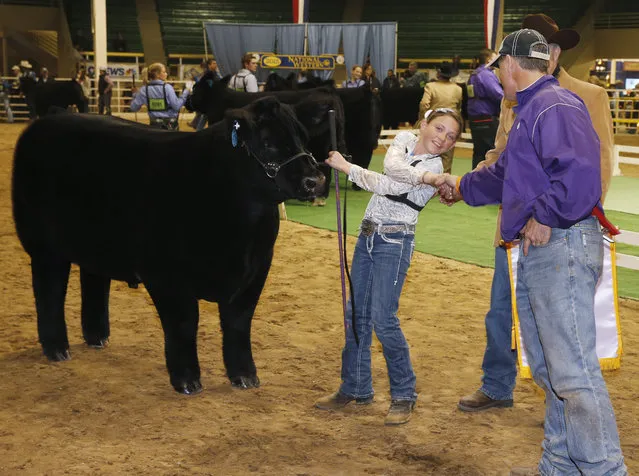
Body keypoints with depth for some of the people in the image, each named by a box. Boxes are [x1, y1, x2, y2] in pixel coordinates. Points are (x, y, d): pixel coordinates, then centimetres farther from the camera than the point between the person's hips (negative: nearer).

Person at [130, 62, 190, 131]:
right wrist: (185, 93, -2)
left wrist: (135, 95, 19)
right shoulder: (167, 88, -12)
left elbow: (134, 108, 2)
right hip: (170, 125, -4)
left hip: (154, 125, 4)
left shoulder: (144, 90, -1)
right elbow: (176, 106, -15)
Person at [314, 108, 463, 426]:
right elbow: (392, 166, -16)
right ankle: (355, 388, 24)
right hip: (367, 234, 7)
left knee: (383, 320, -12)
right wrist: (421, 176, -33)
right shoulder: (404, 140, 7)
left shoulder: (434, 166, -10)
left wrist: (344, 166, -14)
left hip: (394, 242, -6)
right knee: (356, 314, 10)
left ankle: (403, 395, 2)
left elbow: (387, 185, -18)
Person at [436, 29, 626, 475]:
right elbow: (504, 175, 36)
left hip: (562, 246, -11)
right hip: (536, 252, 11)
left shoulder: (556, 105, -11)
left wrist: (544, 216, -19)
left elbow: (580, 171, -27)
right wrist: (462, 186, 48)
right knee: (548, 367, 15)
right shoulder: (529, 112, 22)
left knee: (573, 367, -13)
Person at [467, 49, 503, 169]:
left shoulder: (473, 75, 15)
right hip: (488, 120, -9)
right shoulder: (487, 75, -14)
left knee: (479, 153, 11)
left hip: (474, 120, 9)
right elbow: (498, 95, -21)